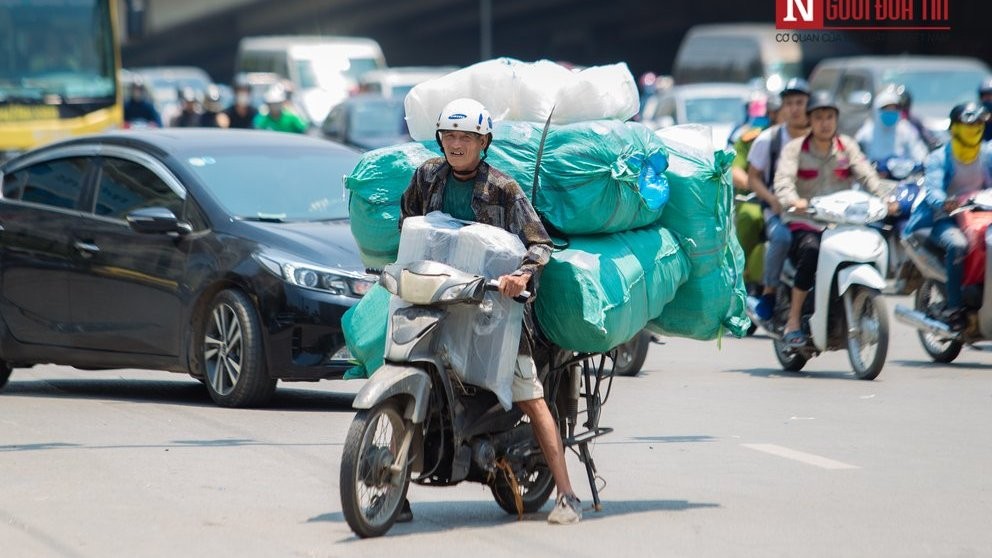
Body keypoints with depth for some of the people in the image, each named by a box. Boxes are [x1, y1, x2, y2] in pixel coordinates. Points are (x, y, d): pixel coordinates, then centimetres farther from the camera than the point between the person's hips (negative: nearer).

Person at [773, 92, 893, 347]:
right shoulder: (795, 148, 6)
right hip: (806, 224, -3)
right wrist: (793, 200, -33)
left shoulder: (847, 146, 14)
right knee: (811, 251, -34)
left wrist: (885, 198, -20)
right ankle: (793, 323, -27)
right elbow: (783, 179, -11)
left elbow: (867, 175, 0)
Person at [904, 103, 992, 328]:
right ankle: (953, 308, -29)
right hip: (945, 217, -4)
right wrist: (944, 203, -43)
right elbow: (933, 188, -19)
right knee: (957, 244, -35)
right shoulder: (939, 158, -2)